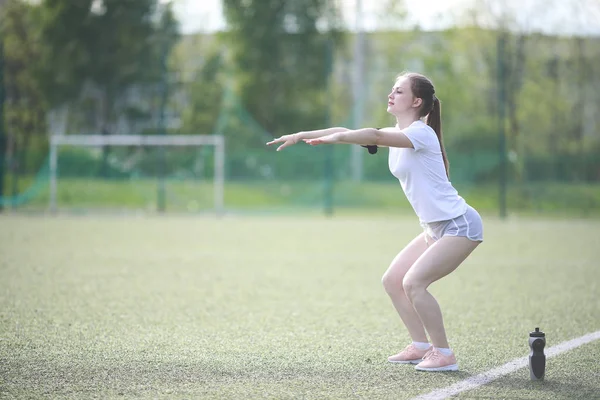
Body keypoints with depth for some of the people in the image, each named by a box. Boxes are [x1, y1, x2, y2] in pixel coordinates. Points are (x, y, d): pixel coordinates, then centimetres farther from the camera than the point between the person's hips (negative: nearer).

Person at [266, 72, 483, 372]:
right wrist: (302, 135, 3)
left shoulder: (421, 133, -18)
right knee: (392, 280, 5)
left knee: (413, 282, -19)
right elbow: (345, 133, 9)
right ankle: (421, 347, 13)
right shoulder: (397, 135, 10)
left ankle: (444, 355, -9)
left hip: (460, 225, -9)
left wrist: (334, 137, -36)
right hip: (435, 228, 9)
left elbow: (374, 136, -36)